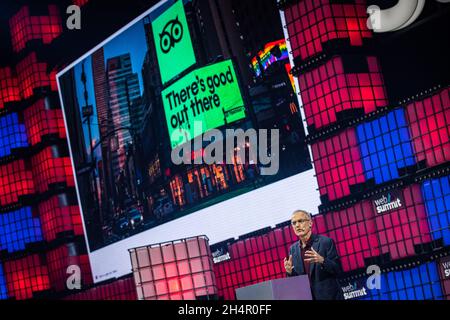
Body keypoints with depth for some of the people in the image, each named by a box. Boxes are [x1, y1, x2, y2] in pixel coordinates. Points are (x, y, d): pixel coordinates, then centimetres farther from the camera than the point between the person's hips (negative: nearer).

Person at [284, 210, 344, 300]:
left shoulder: (326, 242, -6)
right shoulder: (293, 249, 9)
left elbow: (338, 269, -9)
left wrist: (322, 260, -26)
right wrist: (289, 271, -10)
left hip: (329, 296, -4)